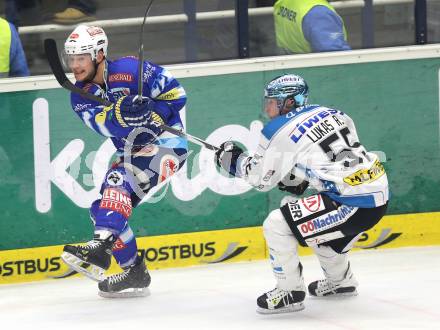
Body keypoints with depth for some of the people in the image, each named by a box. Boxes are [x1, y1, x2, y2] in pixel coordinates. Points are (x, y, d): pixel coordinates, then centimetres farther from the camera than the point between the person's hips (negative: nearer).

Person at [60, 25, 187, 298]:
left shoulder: (129, 70, -16)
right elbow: (105, 125, -21)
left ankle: (102, 246, -47)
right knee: (104, 208, 1)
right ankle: (135, 274, 13)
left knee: (120, 178, -31)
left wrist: (148, 114, -24)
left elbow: (176, 92, -12)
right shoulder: (81, 98, 0)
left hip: (166, 141, -8)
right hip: (133, 153, 8)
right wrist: (120, 113, -42)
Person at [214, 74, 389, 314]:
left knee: (277, 224, -4)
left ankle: (290, 293, 5)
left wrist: (234, 160, 19)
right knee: (316, 225, 33)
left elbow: (261, 178, 3)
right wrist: (301, 178, 26)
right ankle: (340, 281, 47)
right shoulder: (328, 113, 15)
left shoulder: (281, 131, -5)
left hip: (351, 203, -9)